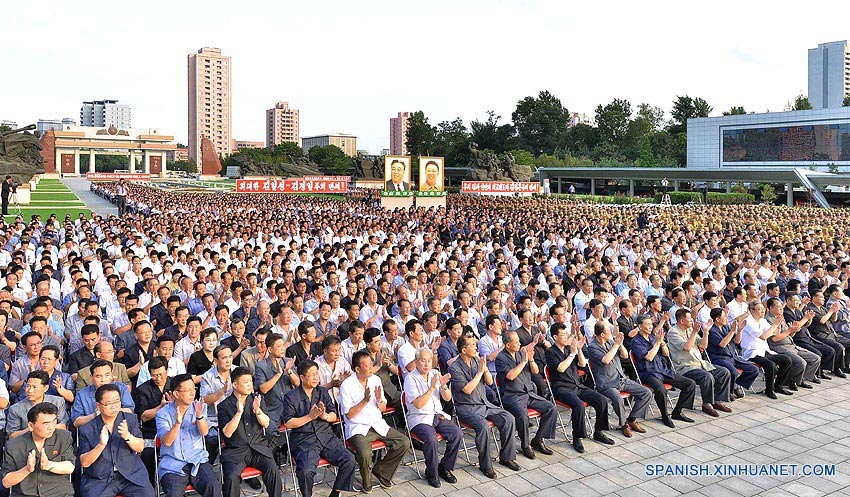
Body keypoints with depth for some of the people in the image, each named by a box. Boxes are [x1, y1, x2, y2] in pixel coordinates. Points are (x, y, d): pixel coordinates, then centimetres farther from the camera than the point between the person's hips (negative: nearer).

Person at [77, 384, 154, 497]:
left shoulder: (131, 419, 8)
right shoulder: (87, 429, 2)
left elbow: (140, 448, 2)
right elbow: (84, 463, -2)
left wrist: (127, 436, -18)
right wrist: (101, 445, -19)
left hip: (131, 475, 1)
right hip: (99, 479, 0)